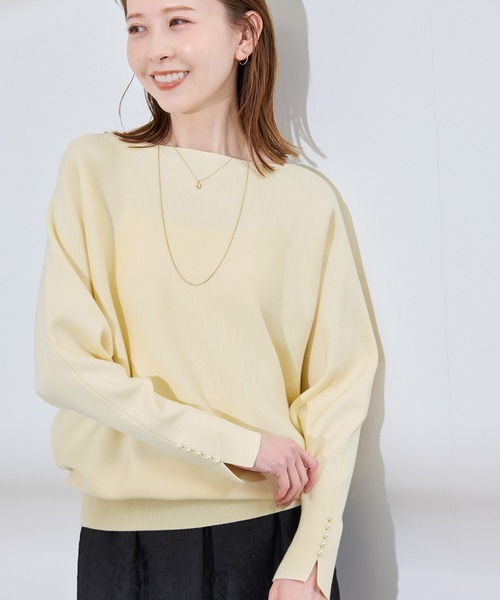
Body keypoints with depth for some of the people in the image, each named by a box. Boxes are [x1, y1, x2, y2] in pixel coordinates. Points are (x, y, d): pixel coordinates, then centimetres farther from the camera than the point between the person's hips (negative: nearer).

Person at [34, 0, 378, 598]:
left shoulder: (307, 200, -3)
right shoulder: (94, 167, -3)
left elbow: (339, 387, -2)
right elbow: (65, 366, -8)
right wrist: (240, 443, -12)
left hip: (273, 527, 0)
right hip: (127, 532, 0)